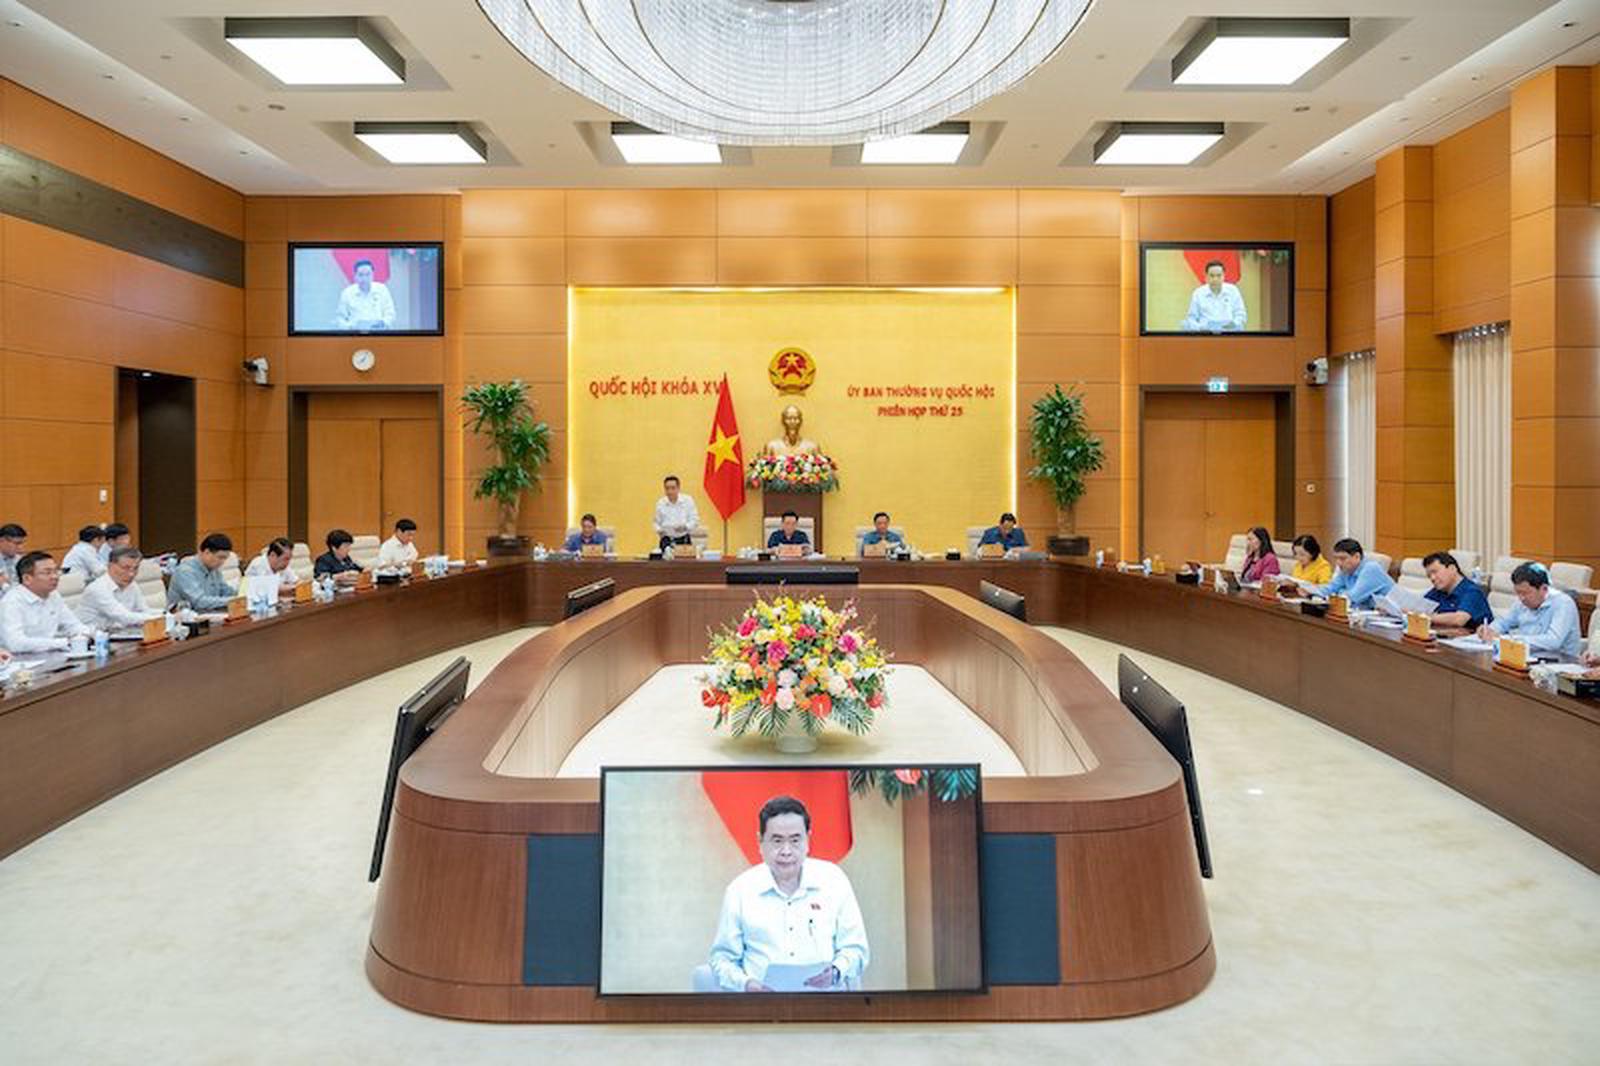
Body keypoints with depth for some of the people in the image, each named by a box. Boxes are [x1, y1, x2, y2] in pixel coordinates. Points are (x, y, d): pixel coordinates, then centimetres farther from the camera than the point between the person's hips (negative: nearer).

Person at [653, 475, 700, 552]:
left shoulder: (688, 500, -3)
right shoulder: (660, 503, 2)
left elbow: (695, 520, -3)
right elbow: (657, 522, 11)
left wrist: (685, 527, -20)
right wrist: (659, 530, -10)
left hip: (684, 540, -1)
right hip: (667, 540, 1)